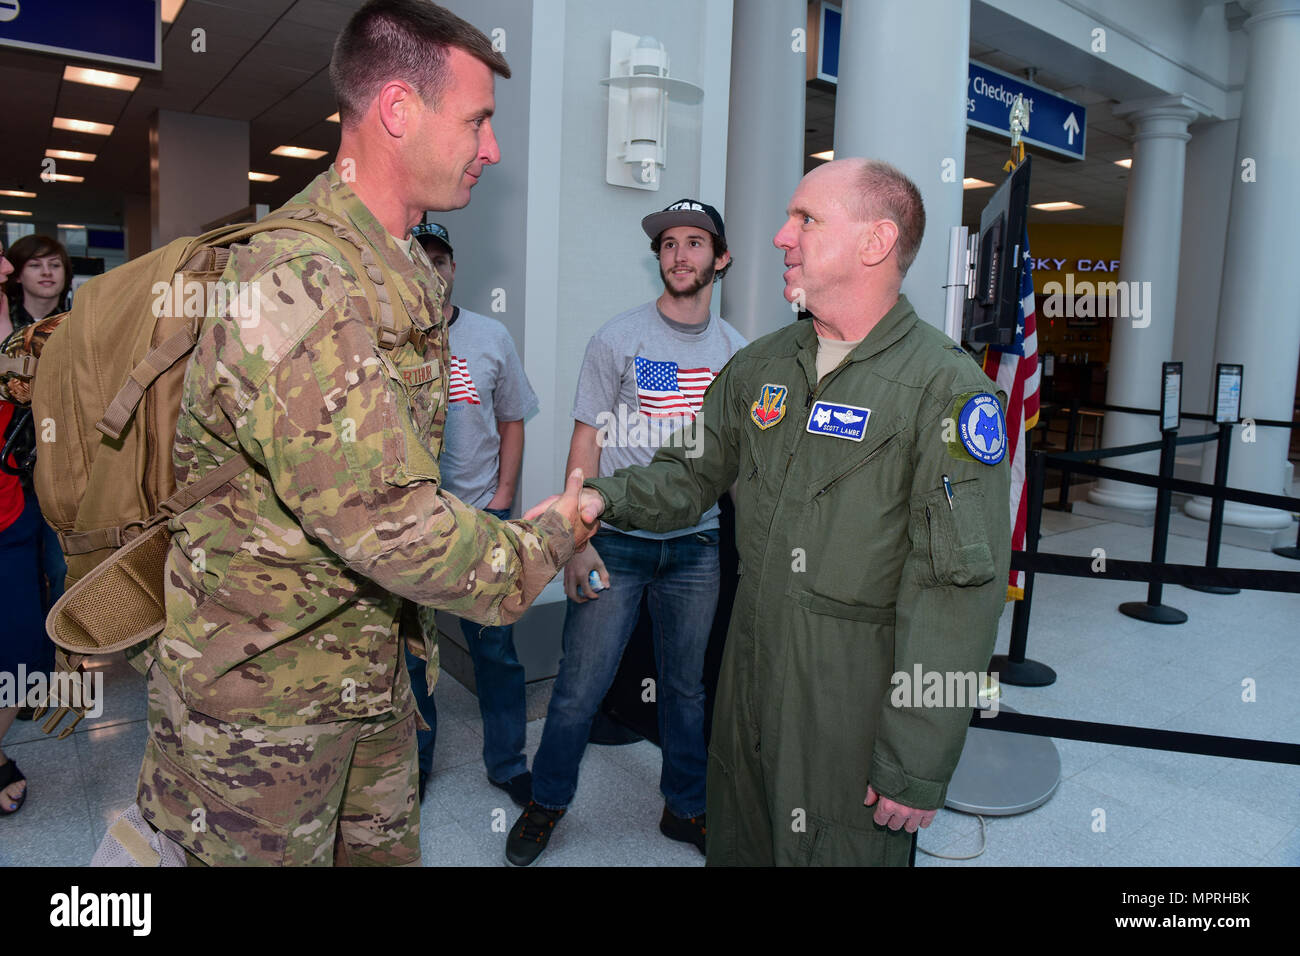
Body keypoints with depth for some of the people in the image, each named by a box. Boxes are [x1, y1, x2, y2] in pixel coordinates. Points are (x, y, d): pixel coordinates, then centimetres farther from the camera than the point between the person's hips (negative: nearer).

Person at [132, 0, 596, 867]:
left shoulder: (407, 273, 8)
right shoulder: (298, 285, -26)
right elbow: (391, 524, -31)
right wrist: (543, 546, -14)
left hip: (373, 664, 9)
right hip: (263, 690, -8)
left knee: (387, 849, 21)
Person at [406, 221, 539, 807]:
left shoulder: (490, 337, 5)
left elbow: (512, 422, 9)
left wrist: (501, 497, 0)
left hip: (480, 516, 1)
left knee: (495, 651, 7)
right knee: (407, 652, 12)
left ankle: (507, 763, 25)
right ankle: (413, 764, 31)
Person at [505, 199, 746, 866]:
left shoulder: (734, 350, 7)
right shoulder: (618, 339, -3)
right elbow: (586, 444, -4)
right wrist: (578, 542, -9)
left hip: (696, 542, 3)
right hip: (616, 540, -3)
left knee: (687, 687, 14)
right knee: (580, 687, 3)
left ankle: (686, 809, 33)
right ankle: (546, 804, 26)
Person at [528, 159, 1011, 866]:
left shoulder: (947, 389, -16)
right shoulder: (758, 367, 6)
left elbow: (959, 593, -19)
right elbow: (693, 473, 13)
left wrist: (918, 767, -19)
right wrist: (604, 499, -9)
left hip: (856, 697, -6)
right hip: (749, 670, 6)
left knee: (839, 851, 13)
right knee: (736, 843, 22)